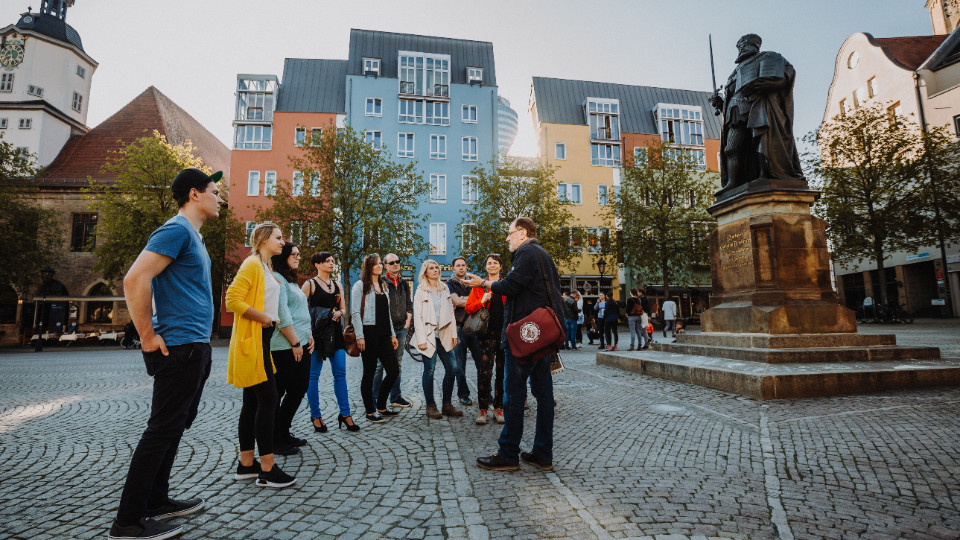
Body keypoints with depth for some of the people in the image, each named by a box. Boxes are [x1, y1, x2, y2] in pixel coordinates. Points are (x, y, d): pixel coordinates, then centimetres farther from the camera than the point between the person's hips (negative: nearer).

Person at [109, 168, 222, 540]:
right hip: (179, 347, -10)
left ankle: (156, 501, 29)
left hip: (194, 348, 10)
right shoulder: (177, 230, -14)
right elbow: (135, 280, -24)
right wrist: (149, 337, -18)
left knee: (174, 427, 17)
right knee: (163, 430, -2)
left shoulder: (192, 235, 17)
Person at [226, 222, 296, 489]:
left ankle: (246, 463, 20)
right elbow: (233, 299, -21)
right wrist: (264, 318, -15)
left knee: (252, 402, 12)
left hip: (262, 340, 10)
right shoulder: (252, 264, -10)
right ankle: (267, 470, -4)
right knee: (268, 400, -9)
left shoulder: (266, 267, 19)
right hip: (251, 340, -10)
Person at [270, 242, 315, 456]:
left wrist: (309, 335, 11)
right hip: (284, 347, -10)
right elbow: (282, 315, -18)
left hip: (300, 345, 10)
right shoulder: (276, 279, -11)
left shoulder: (291, 281, 20)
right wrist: (295, 343, -16)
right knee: (277, 393, 1)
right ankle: (275, 440, 12)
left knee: (299, 389, 14)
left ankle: (283, 433, 27)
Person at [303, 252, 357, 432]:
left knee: (340, 373, 3)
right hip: (317, 332, -5)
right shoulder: (310, 284, -1)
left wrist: (339, 313, -5)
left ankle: (345, 414, 10)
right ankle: (315, 416, 15)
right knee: (313, 375, 2)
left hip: (335, 331, 5)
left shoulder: (338, 285, 15)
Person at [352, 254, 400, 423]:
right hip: (369, 333, -7)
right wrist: (360, 336, -16)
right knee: (369, 372, 0)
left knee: (394, 370, 4)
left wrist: (392, 334, 16)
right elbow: (355, 313, -9)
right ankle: (370, 411, 13)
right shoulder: (360, 285, -2)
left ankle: (381, 407, 19)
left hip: (383, 334, 7)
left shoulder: (383, 286, 19)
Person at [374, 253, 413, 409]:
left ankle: (395, 397, 21)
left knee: (397, 363, 12)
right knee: (380, 364, -2)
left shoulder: (403, 283, 14)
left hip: (401, 328, 6)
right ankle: (375, 398, 9)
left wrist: (408, 320, 9)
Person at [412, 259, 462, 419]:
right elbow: (417, 317, -5)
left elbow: (451, 313, 14)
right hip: (429, 335, -5)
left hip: (444, 335, 5)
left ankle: (447, 405, 13)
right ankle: (430, 406, 11)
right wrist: (421, 339, -12)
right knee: (429, 370, -2)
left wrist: (453, 334, 7)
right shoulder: (421, 292, 1)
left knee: (452, 368, 1)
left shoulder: (445, 289, 15)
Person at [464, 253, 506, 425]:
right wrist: (482, 301, -11)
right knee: (484, 371, -6)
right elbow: (468, 308, 5)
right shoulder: (479, 285, 9)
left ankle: (499, 408, 16)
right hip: (486, 333, -1)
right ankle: (482, 409, 5)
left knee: (502, 371, 5)